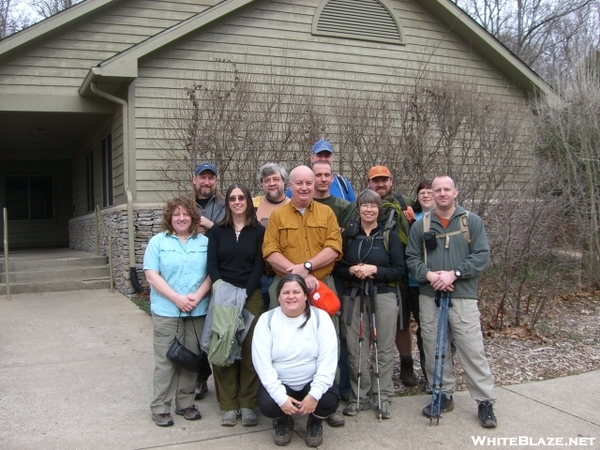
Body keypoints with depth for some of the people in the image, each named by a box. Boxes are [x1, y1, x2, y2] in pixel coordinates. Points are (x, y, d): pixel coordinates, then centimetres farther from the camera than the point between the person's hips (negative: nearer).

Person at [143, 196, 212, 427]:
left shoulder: (204, 242, 9)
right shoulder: (158, 242, 3)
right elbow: (152, 275, -5)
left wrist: (198, 296, -12)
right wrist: (177, 298, -14)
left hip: (197, 311, 2)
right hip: (166, 311, -2)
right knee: (166, 359, 1)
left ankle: (186, 403, 22)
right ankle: (160, 407, 11)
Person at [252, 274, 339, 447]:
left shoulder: (320, 317, -8)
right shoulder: (267, 320, -7)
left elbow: (328, 360, -12)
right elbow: (262, 363, -13)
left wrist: (315, 394, -24)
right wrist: (281, 397, -22)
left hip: (313, 382, 0)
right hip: (279, 383, 0)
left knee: (329, 401, -28)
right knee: (267, 405, -28)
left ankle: (315, 422, 12)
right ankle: (283, 421, 13)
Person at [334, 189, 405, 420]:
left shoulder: (390, 236, 4)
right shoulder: (348, 235, 10)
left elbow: (399, 270, -2)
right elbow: (337, 267, 9)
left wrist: (374, 270, -15)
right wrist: (351, 270, -11)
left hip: (384, 296, -1)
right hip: (354, 297, 2)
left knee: (384, 348, 1)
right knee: (356, 349, 2)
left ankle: (382, 397, 13)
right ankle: (360, 396, 15)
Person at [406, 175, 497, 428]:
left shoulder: (472, 221, 3)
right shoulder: (421, 225, 10)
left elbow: (482, 255, -4)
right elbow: (412, 258, 7)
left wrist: (453, 273, -15)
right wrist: (428, 275, -13)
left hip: (463, 296, -3)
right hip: (429, 297, 3)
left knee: (473, 350, -3)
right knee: (434, 350, 8)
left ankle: (485, 401, 9)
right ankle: (444, 395, 22)